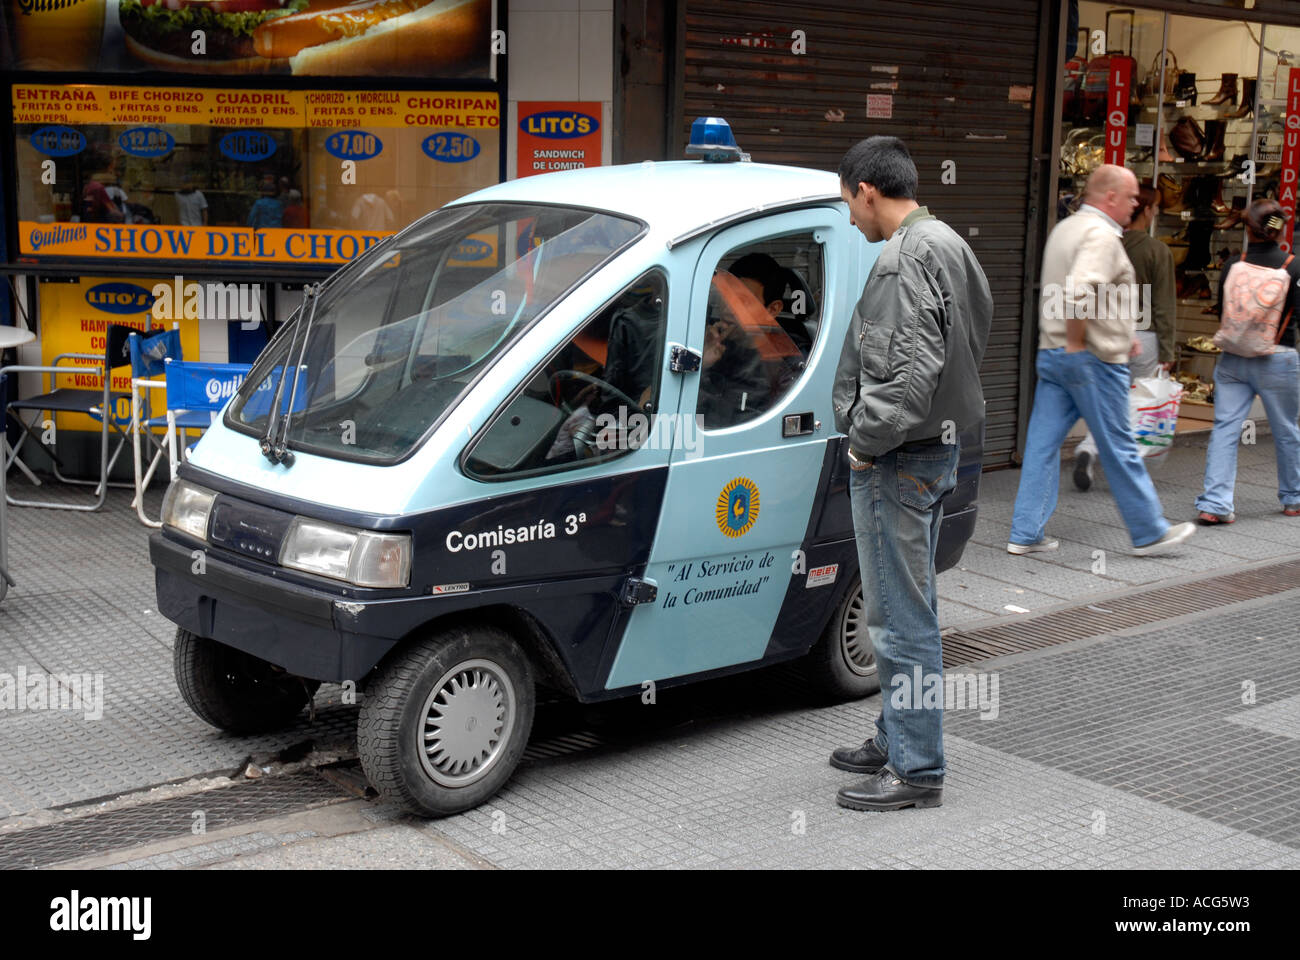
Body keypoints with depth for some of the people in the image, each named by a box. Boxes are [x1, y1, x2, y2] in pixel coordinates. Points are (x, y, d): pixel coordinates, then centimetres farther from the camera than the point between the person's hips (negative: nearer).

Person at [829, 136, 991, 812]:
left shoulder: (907, 258, -18)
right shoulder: (947, 244, 15)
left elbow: (914, 370, -28)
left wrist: (868, 440, -15)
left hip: (900, 459, -11)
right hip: (938, 447, 11)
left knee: (901, 617, -4)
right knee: (910, 607, 20)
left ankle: (916, 771, 3)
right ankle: (897, 739, 33)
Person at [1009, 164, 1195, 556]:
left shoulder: (1064, 228, 16)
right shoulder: (1101, 234, -15)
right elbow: (1081, 292, -31)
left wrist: (1120, 336, 26)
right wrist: (1077, 342, -19)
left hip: (1052, 353, 9)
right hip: (1093, 358, -9)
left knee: (1042, 444, 6)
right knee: (1119, 449, 2)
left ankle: (1026, 533, 7)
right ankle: (1149, 532, 13)